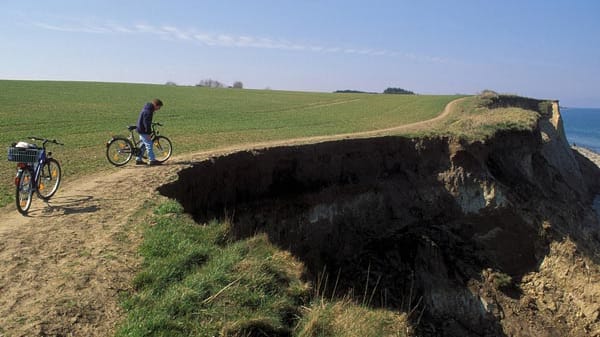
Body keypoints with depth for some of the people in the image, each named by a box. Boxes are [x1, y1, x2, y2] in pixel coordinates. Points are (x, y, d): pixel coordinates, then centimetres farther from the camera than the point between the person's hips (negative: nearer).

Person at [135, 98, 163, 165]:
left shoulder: (147, 108, 12)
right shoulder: (148, 111, -21)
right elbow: (146, 123, -25)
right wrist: (148, 133, -23)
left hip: (141, 129, 11)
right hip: (143, 130, -11)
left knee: (143, 145, 15)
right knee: (149, 145, -6)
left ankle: (138, 160, 20)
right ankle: (152, 160, -3)